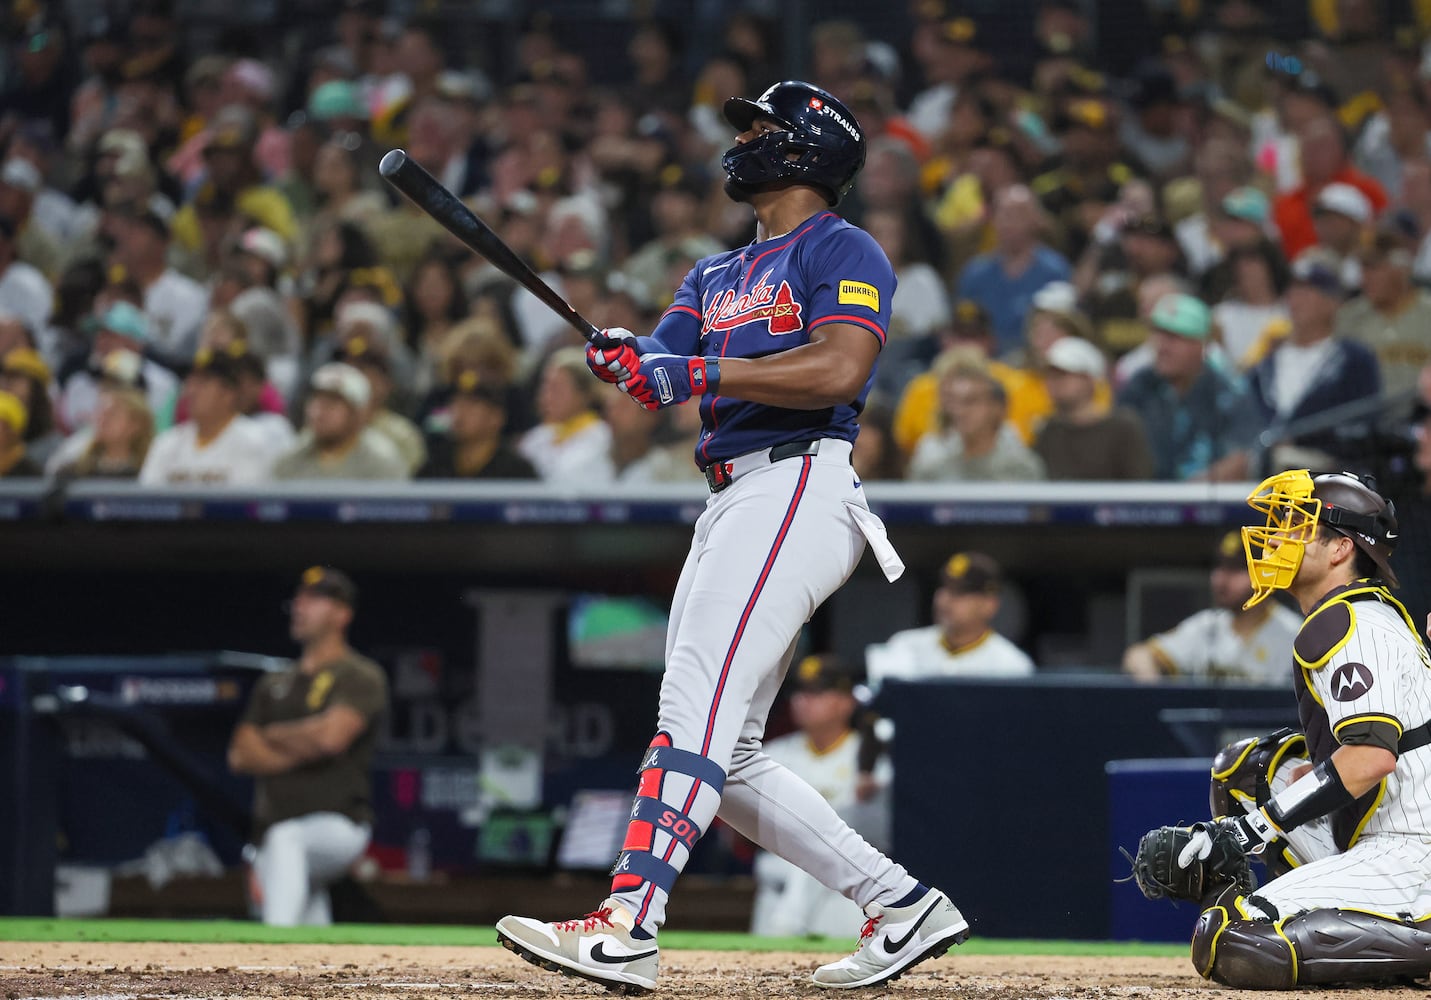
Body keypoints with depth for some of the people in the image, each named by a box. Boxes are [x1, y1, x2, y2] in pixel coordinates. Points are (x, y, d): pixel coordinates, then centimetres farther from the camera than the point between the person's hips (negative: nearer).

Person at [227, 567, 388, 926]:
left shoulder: (360, 677, 0)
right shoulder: (273, 684, 20)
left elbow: (331, 735, -18)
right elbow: (241, 755, 7)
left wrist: (274, 735, 0)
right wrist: (300, 748, -8)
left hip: (339, 825, -6)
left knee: (286, 840, -38)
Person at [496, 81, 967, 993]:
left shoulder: (843, 251, 0)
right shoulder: (717, 276, 26)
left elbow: (838, 369, -17)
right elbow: (666, 372, 12)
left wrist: (697, 375, -19)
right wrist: (629, 361, -13)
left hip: (799, 484, -10)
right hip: (730, 503, 10)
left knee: (699, 702, -21)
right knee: (726, 755, 5)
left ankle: (628, 924, -31)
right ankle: (902, 906, 10)